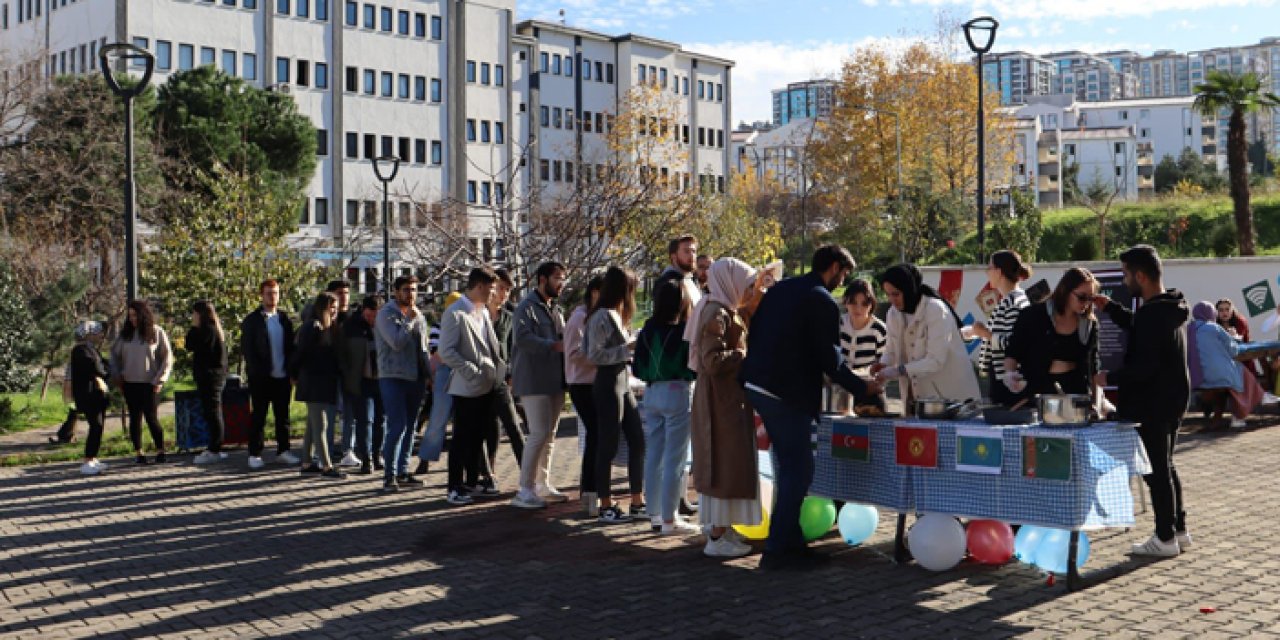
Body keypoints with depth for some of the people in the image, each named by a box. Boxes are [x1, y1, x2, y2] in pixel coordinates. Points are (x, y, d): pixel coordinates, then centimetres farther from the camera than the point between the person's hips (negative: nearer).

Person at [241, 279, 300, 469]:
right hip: (261, 378, -4)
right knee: (258, 417, 2)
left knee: (283, 416, 8)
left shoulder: (285, 318, 9)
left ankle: (283, 451, 16)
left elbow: (290, 347, 9)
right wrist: (256, 372, -12)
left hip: (282, 376, 4)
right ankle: (254, 454, 7)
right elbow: (247, 350, -4)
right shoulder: (251, 320, -1)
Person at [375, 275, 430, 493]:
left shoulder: (418, 316, 15)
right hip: (393, 377, -7)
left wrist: (428, 374, 14)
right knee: (397, 427, -12)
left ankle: (403, 472, 17)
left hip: (415, 379, 7)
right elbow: (397, 342, -20)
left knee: (409, 427, 10)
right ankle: (389, 476, -6)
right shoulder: (386, 314, -6)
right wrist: (410, 320, -13)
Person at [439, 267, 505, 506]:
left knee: (477, 437, 15)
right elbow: (446, 351, -18)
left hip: (487, 387, 8)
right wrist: (472, 371, -20)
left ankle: (473, 481, 25)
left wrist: (501, 369, 9)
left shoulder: (484, 312, 13)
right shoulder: (455, 313, -13)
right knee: (461, 438, -1)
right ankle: (455, 488, 6)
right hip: (466, 388, -8)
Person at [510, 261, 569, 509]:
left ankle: (542, 484, 21)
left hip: (554, 381, 9)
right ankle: (525, 491, -7)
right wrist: (555, 345, -28)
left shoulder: (555, 310, 20)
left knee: (549, 434, 12)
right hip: (534, 381, -9)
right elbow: (523, 338, -23)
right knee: (539, 434, -12)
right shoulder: (527, 307, -9)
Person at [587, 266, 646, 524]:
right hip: (609, 384, -9)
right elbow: (595, 355, -17)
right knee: (608, 446, -1)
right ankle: (606, 507, 8)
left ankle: (637, 502, 16)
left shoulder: (616, 315, 15)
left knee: (637, 442, 9)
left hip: (624, 384, 9)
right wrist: (627, 348, -18)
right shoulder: (602, 317, -13)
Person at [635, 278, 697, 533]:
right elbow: (694, 367, -11)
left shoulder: (648, 329, 3)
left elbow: (638, 368, 7)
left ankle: (655, 513, 22)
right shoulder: (684, 331, -13)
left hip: (652, 393, 6)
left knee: (654, 456, 13)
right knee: (674, 459, 0)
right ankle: (669, 519, 2)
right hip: (677, 393, -6)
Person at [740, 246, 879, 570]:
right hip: (788, 394, -9)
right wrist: (862, 388, 1)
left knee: (792, 465, 18)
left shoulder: (780, 288, 14)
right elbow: (829, 359, -11)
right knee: (798, 469, 0)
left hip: (757, 386, 9)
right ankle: (778, 549, 1)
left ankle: (790, 541, 24)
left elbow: (753, 333, 17)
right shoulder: (823, 302, -10)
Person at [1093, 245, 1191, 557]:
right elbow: (1138, 328, 26)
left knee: (1157, 471, 0)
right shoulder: (1171, 307, 7)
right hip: (1172, 400, 10)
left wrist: (1110, 378, -14)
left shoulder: (1152, 314, -24)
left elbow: (1144, 368, -26)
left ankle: (1165, 538, 8)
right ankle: (1179, 530, 27)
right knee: (1166, 466, 19)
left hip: (1153, 406, -10)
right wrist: (1110, 307, 17)